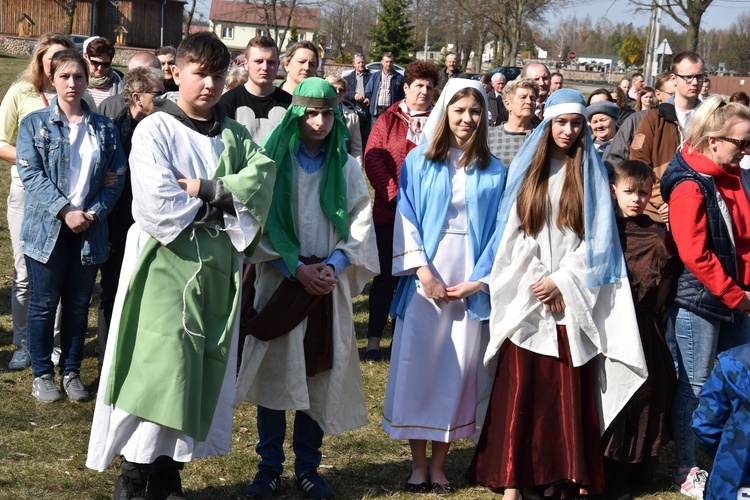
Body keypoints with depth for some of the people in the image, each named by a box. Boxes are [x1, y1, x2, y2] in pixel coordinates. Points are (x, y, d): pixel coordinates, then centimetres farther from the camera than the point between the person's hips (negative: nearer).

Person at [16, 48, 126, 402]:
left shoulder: (104, 128, 8)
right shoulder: (34, 124, 1)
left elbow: (116, 177, 5)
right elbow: (30, 173, -9)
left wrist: (95, 212, -11)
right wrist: (66, 211, -18)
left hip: (89, 228, 2)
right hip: (47, 227, -2)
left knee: (78, 304, 9)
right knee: (44, 304, 4)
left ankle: (71, 372, 21)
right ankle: (42, 374, 16)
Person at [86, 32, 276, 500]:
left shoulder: (235, 136, 12)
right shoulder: (155, 130, -3)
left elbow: (262, 176, -6)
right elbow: (158, 204, -16)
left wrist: (203, 189, -16)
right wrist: (221, 204, -5)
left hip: (218, 265, 5)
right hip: (166, 262, -5)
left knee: (204, 369, 6)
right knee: (159, 368, -11)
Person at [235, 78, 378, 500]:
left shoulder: (347, 167, 7)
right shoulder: (274, 160, -1)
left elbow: (360, 226, 5)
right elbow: (261, 222, -4)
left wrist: (333, 266, -10)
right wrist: (297, 267, -12)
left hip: (329, 286, 2)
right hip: (280, 282, -2)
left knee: (320, 374, 4)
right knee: (275, 371, 1)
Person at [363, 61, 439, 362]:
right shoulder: (388, 121, 6)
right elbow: (372, 159, -1)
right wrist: (395, 194, -10)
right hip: (391, 212, 0)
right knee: (386, 276, 4)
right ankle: (374, 340, 10)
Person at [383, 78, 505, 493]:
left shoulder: (494, 172, 7)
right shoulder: (419, 161, 4)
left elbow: (497, 229, 4)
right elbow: (406, 219, -1)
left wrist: (478, 279, -7)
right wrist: (422, 270, -12)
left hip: (470, 282, 1)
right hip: (424, 279, -1)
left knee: (457, 370, 3)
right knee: (416, 365, 0)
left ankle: (439, 464, 13)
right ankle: (418, 463, 9)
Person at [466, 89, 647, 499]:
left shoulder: (591, 173, 6)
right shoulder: (526, 169, 8)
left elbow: (597, 238, 0)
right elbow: (513, 233, 4)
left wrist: (561, 281, -9)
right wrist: (537, 283, -6)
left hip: (572, 300, 0)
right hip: (526, 297, 1)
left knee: (568, 390, -2)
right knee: (519, 388, -4)